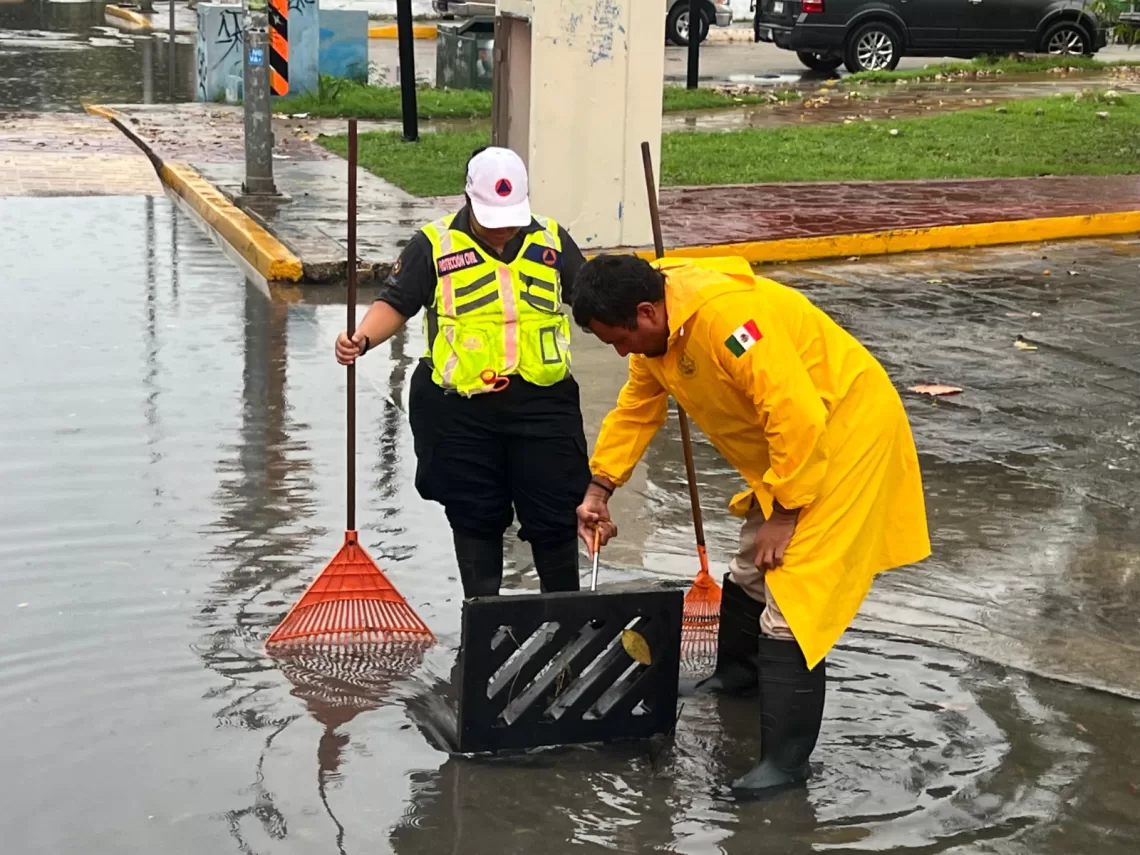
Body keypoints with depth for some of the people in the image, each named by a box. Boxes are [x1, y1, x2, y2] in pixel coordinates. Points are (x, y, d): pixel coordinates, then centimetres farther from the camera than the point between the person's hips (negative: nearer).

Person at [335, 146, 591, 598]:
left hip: (542, 403, 1)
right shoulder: (434, 244, -1)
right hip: (461, 411, -1)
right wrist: (362, 339, -20)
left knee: (555, 516, 4)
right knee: (475, 519, 9)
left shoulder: (551, 240, 7)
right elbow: (395, 304, -2)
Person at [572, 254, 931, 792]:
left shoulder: (724, 314, -33)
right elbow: (636, 409, 13)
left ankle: (786, 760, -8)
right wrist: (599, 489, 6)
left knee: (791, 595, -13)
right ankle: (738, 673, 49)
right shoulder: (656, 326, -2)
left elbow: (798, 415, -34)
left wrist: (784, 513, -25)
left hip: (846, 430, -10)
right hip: (791, 443, 10)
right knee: (751, 571, 24)